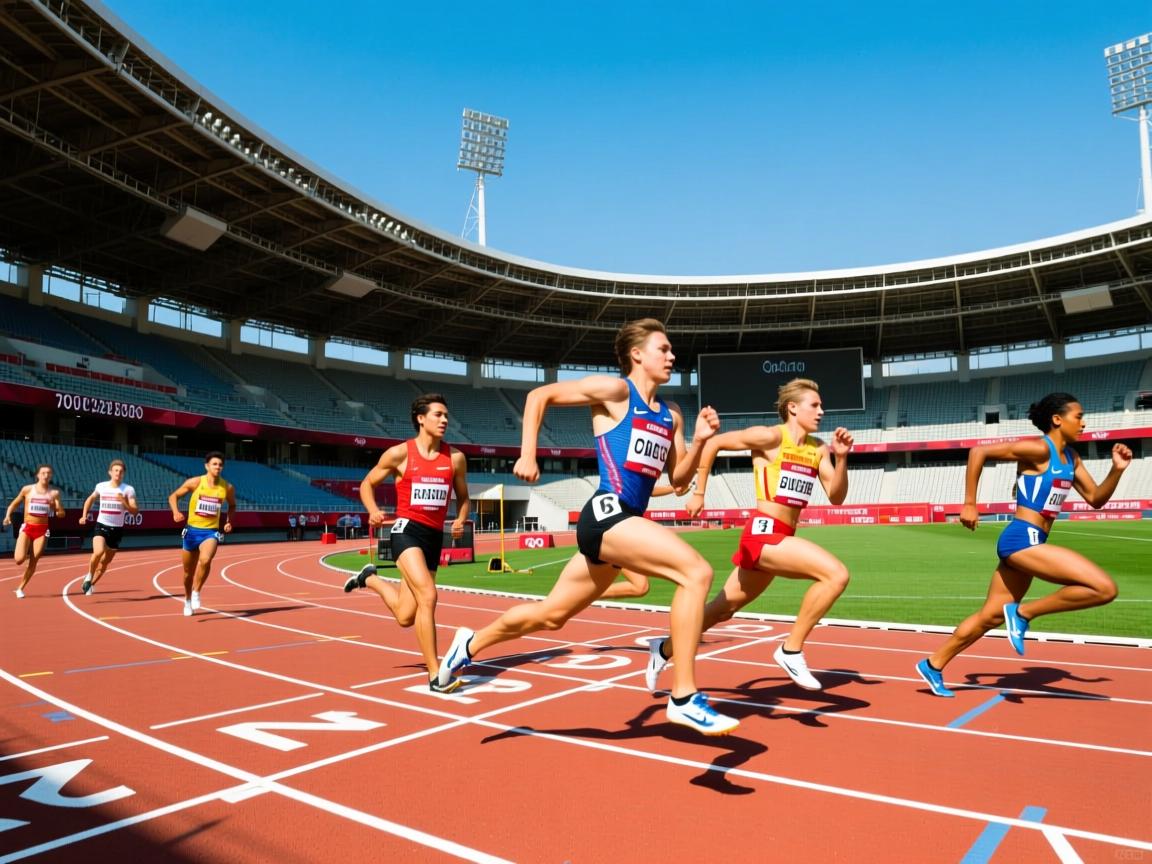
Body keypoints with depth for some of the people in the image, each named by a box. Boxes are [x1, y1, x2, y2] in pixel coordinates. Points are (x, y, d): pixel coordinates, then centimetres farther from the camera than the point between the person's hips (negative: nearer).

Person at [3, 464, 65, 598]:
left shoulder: (54, 492, 0)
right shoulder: (27, 489, -2)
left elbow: (62, 514, 1)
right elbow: (14, 504, 10)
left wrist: (57, 506, -20)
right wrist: (7, 515, -8)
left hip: (42, 529, 1)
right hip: (27, 528, -1)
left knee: (33, 562, 0)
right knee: (19, 560, -16)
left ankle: (20, 589, 17)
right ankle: (24, 554, 22)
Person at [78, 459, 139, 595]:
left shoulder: (128, 490, -6)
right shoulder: (101, 486, 0)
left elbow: (135, 511, -13)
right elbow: (90, 499, 22)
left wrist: (124, 502, -28)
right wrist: (84, 516, 13)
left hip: (116, 529, 0)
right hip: (101, 526, 0)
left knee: (105, 561, 11)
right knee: (98, 552, -26)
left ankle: (91, 584, 34)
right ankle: (89, 575, 1)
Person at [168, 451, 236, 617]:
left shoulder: (228, 488, -4)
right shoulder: (195, 482, -9)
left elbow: (232, 505, 16)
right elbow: (173, 496, 1)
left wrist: (229, 521, 1)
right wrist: (176, 512, -17)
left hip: (211, 532, -1)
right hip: (192, 530, 1)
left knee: (205, 560, -30)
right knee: (188, 571, 13)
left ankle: (196, 592, -7)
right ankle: (187, 600, 40)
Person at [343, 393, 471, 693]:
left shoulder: (455, 457, 4)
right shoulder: (399, 453, -3)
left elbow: (463, 497, 17)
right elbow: (367, 484, 9)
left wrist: (461, 520, -3)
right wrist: (373, 511, -10)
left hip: (435, 536, 4)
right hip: (407, 530, -4)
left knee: (405, 617, 8)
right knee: (427, 596, -24)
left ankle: (370, 579, 39)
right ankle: (435, 675, -13)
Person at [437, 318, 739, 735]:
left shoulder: (671, 415, 17)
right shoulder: (615, 390, -3)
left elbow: (678, 479, 18)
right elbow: (539, 396, 1)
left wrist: (699, 441, 2)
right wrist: (528, 455, -6)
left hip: (624, 521, 8)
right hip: (607, 513, -8)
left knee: (551, 614, 17)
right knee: (697, 571, -23)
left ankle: (471, 643, 38)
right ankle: (684, 698, -17)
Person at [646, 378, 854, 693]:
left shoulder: (818, 449, 12)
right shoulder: (771, 436, -8)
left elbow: (836, 496, 9)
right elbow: (713, 443, -6)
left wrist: (841, 457, -6)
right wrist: (698, 493, -5)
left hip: (780, 538, 8)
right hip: (763, 533, -8)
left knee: (725, 608, 17)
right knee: (837, 574, -22)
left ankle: (665, 649, 35)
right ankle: (791, 649, -8)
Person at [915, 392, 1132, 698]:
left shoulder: (1070, 458, 15)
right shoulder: (1038, 449, -12)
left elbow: (1095, 499, 20)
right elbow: (978, 451, -15)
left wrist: (1117, 470, 3)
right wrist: (969, 504, -15)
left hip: (1028, 543, 10)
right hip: (1022, 539, -10)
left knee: (991, 616, 13)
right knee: (1104, 588, -16)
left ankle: (933, 665, 20)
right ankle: (1023, 612, -4)